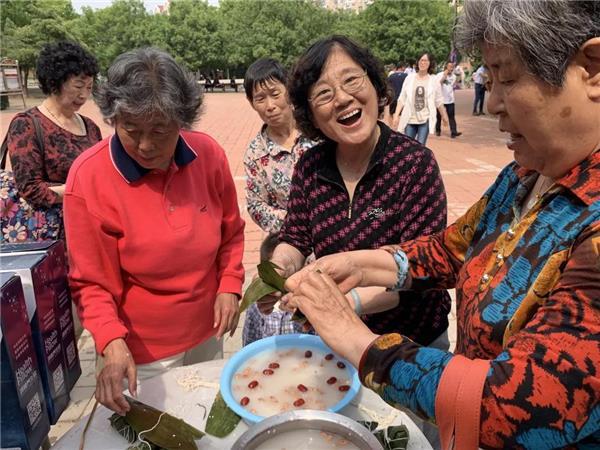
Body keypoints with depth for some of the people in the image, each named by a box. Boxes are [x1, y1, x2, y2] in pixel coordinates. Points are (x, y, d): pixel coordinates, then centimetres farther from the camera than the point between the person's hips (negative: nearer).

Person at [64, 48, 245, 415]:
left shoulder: (209, 154, -12)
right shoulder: (88, 178, -21)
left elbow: (231, 232, 2)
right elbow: (91, 283, -15)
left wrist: (230, 285, -12)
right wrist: (112, 342, -29)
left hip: (207, 334, 4)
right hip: (142, 354, -3)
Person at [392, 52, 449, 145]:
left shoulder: (433, 80, 1)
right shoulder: (409, 78, 1)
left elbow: (439, 101, 8)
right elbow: (402, 99, 2)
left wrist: (444, 116, 13)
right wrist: (396, 115, -5)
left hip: (425, 120, -1)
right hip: (410, 119, 1)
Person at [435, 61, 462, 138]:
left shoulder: (454, 76, 8)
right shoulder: (440, 75, -5)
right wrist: (444, 76, -25)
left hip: (450, 100, 3)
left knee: (451, 116, -7)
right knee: (439, 116, 8)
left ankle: (453, 132, -13)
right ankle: (438, 130, 25)